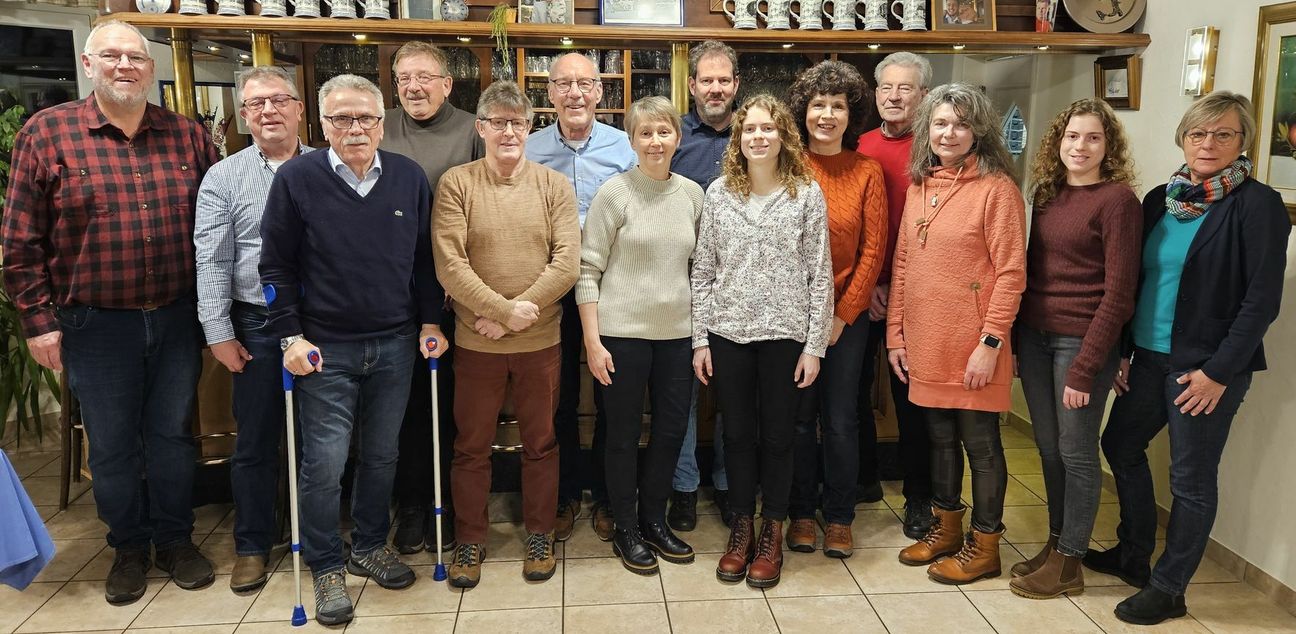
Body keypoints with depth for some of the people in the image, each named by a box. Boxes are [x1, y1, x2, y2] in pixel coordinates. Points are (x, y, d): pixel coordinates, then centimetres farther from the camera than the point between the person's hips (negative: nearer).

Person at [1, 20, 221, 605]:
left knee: (172, 434, 13)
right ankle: (128, 546, 29)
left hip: (178, 318, 2)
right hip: (96, 324, -2)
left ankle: (175, 539, 30)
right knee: (111, 444, 10)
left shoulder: (187, 135, 4)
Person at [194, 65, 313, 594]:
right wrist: (218, 333, -6)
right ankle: (252, 545, 24)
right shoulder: (224, 177, 3)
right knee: (255, 439, 8)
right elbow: (211, 260, -2)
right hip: (258, 326, 0)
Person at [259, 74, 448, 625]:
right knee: (324, 465, 2)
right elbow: (276, 266, -3)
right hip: (326, 350, -2)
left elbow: (424, 259, 8)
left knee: (381, 455, 14)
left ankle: (371, 546, 34)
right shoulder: (297, 178, -6)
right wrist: (291, 336, -7)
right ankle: (327, 567, 20)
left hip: (396, 346, 3)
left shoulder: (410, 178, 1)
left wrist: (430, 322, 5)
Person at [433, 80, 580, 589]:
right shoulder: (456, 183, -3)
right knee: (472, 446, 12)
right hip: (476, 341, -1)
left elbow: (567, 263, -7)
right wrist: (505, 310, -18)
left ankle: (540, 533, 31)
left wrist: (520, 313, -15)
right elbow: (449, 265, -12)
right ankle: (470, 539, 29)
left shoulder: (554, 185, 1)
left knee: (541, 443, 14)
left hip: (541, 340, 1)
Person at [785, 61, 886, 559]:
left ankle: (839, 518, 22)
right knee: (799, 417, 9)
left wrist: (843, 313, -7)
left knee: (841, 420, 7)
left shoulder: (867, 172, -1)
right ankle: (801, 513, 23)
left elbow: (873, 250, -2)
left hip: (847, 316, 0)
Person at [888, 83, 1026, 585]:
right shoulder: (919, 186, 9)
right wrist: (895, 334, 9)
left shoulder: (997, 188, -9)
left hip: (972, 345, -6)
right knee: (939, 437, 17)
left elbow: (1010, 273, -12)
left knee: (980, 442, 7)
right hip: (925, 343, 6)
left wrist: (991, 342, -16)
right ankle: (945, 527, 34)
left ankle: (984, 545, 22)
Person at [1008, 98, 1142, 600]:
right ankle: (1055, 543, 30)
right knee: (1048, 446, 14)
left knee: (1076, 450, 5)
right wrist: (1015, 340, 7)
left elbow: (1118, 293, -13)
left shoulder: (1117, 199, -10)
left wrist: (1084, 369, -15)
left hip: (1083, 339, -6)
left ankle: (1068, 561, 19)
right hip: (1035, 333, 6)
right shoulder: (1048, 193, 9)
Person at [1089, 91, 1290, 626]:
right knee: (1121, 446, 17)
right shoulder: (1161, 200, 7)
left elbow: (1262, 300, -13)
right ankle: (1133, 556, 37)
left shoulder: (1257, 206, -10)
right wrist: (1123, 350, 8)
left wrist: (1218, 372, -16)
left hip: (1206, 365, -7)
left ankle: (1168, 589, 20)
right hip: (1150, 357, 7)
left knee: (1191, 478, 4)